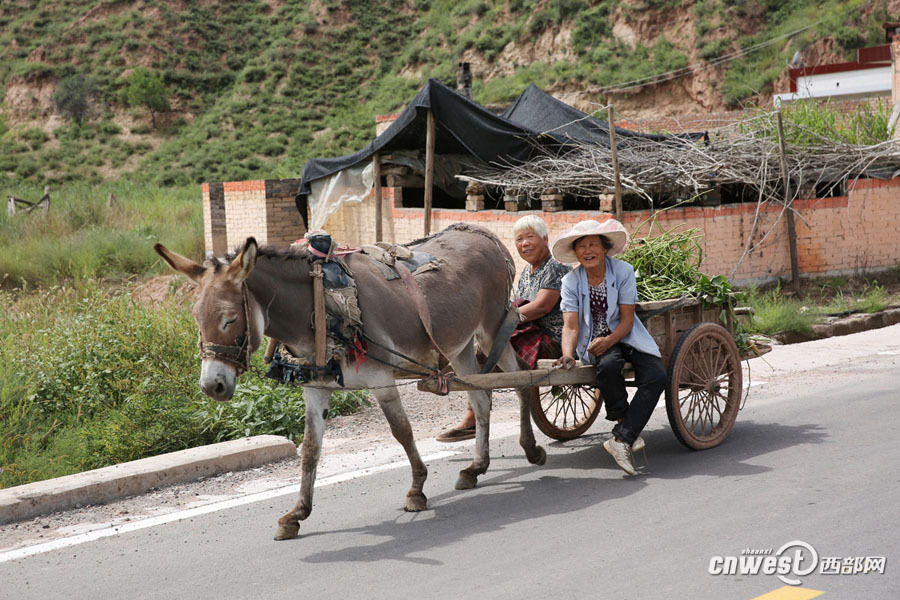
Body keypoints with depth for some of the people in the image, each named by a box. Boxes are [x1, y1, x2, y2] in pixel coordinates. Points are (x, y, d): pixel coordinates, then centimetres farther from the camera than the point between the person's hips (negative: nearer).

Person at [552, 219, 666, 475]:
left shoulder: (623, 271, -7)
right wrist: (568, 354, -34)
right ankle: (625, 422, -15)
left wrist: (608, 341, -27)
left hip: (624, 336, 1)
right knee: (608, 365, -36)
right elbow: (571, 326, -14)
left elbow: (627, 319, -9)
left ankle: (621, 438, -26)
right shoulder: (571, 281, -6)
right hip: (594, 342, -1)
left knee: (656, 377, -25)